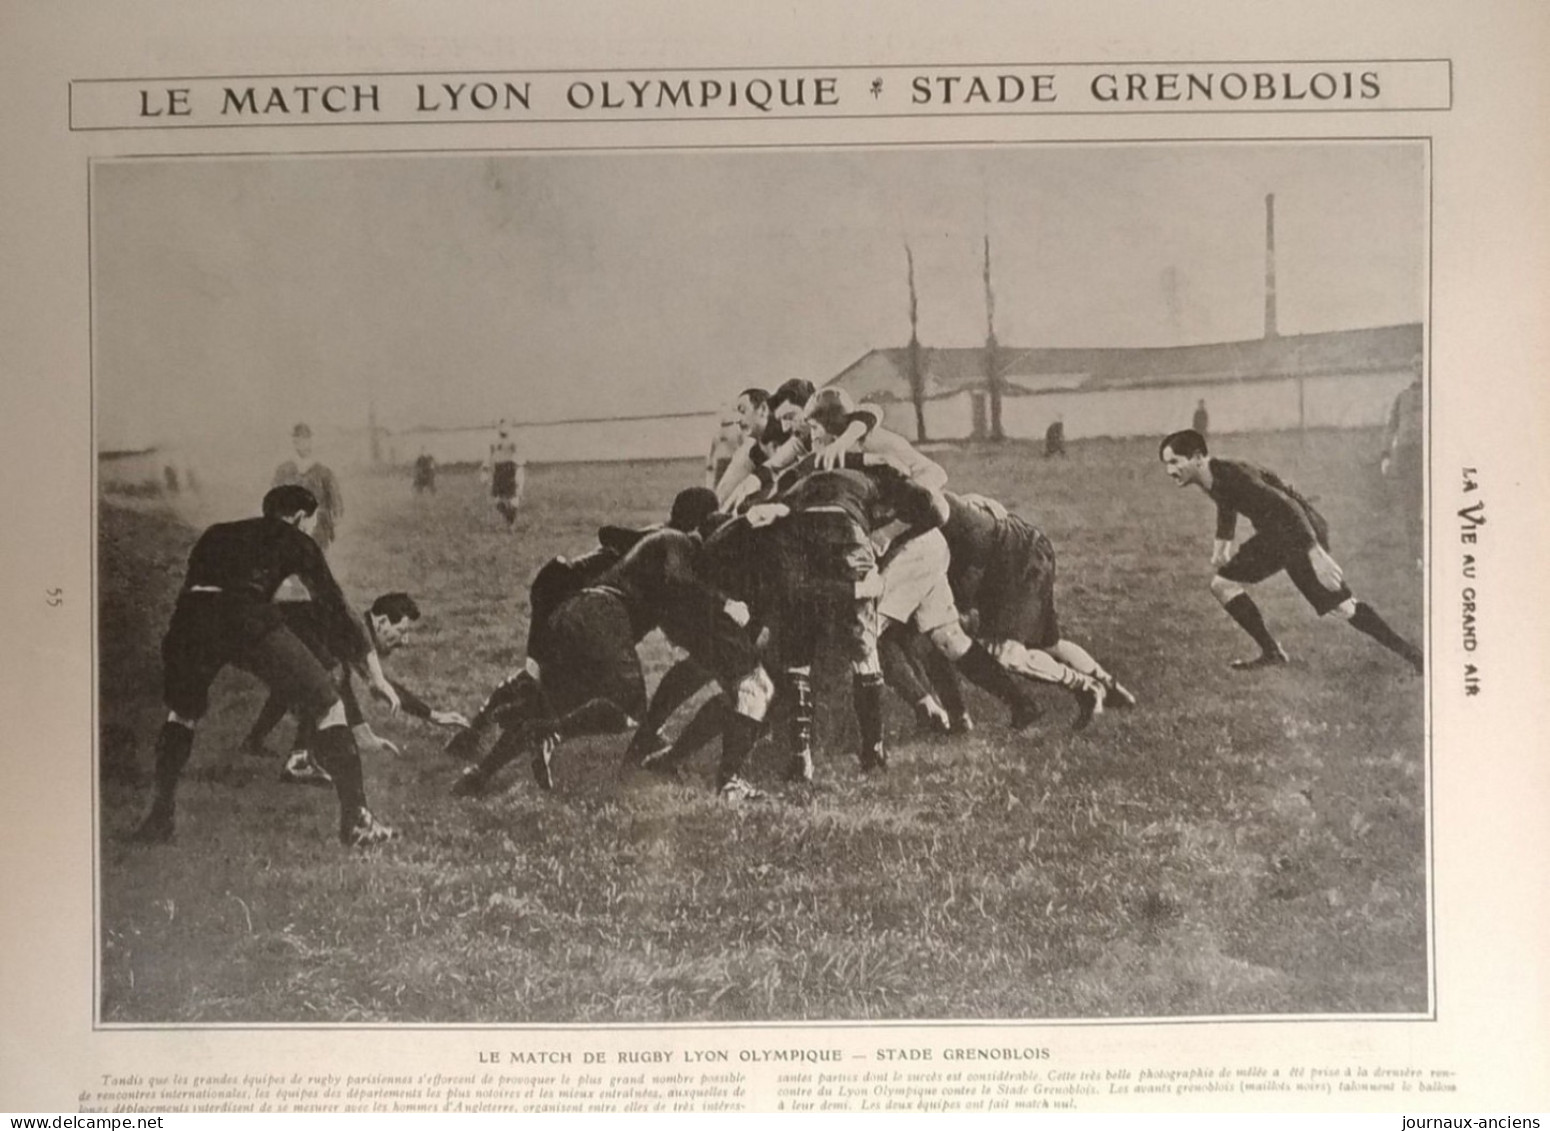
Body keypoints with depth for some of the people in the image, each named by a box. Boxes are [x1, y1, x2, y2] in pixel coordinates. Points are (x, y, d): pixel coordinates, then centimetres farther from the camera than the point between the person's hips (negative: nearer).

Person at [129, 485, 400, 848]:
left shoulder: (216, 535, 37)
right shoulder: (295, 542, 26)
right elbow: (333, 608, 23)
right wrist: (377, 675, 27)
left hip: (190, 615, 4)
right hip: (250, 619, -4)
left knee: (182, 712, 32)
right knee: (328, 708, 10)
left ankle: (160, 818, 25)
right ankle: (356, 821, 6)